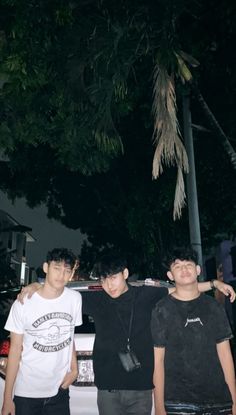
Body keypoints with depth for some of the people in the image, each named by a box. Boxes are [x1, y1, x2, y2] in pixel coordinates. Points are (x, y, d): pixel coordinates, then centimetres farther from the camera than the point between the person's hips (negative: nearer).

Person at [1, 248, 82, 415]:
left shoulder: (75, 299, -6)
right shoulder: (23, 304, -13)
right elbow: (15, 350, -6)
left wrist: (74, 368, 4)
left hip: (60, 390, 2)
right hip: (27, 392, -2)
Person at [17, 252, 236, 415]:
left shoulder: (146, 295, -2)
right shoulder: (97, 301, -1)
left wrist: (214, 283, 2)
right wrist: (36, 285, -8)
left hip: (141, 387, 0)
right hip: (108, 389, 0)